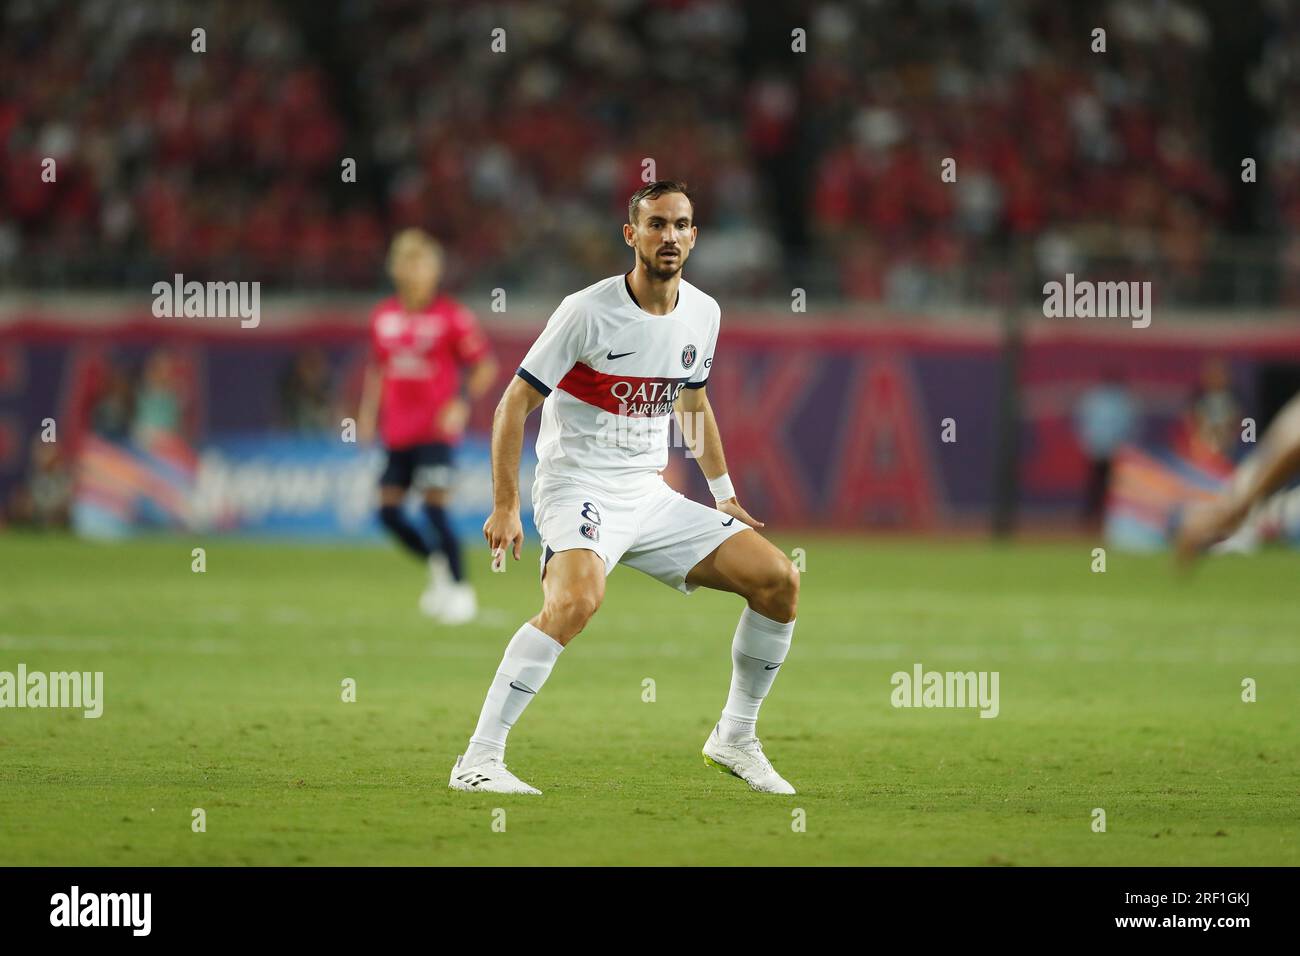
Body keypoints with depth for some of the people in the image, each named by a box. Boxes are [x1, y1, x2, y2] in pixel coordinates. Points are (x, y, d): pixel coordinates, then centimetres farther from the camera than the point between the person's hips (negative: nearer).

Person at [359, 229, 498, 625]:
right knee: (388, 510, 2)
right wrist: (368, 412, 12)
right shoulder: (383, 317, 8)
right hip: (397, 430, 6)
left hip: (436, 429, -6)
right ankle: (438, 564, 24)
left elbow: (485, 366, -3)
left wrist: (462, 404, -15)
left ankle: (460, 589, -4)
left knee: (434, 504, -15)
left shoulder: (452, 316, -7)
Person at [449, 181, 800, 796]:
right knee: (577, 599, -36)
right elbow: (513, 406, -9)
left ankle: (735, 739, 14)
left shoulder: (703, 314, 6)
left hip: (649, 493, 7)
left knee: (779, 579, -1)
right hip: (577, 486, -7)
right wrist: (505, 506, -15)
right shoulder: (588, 311, -14)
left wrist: (724, 496, 25)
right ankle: (478, 760, -32)